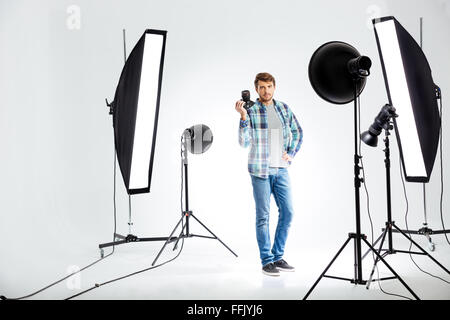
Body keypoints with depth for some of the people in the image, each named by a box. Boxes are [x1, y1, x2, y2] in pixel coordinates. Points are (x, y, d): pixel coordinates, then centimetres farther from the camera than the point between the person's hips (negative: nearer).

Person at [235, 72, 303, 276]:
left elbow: (297, 132, 20)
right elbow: (244, 143, -14)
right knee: (263, 216, -1)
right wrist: (243, 117, -23)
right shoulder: (251, 111, -5)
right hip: (260, 170, -5)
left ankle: (278, 257, 17)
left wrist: (291, 153, 8)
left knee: (287, 212, 5)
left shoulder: (284, 108, 8)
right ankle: (267, 261, 7)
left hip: (281, 169, 5)